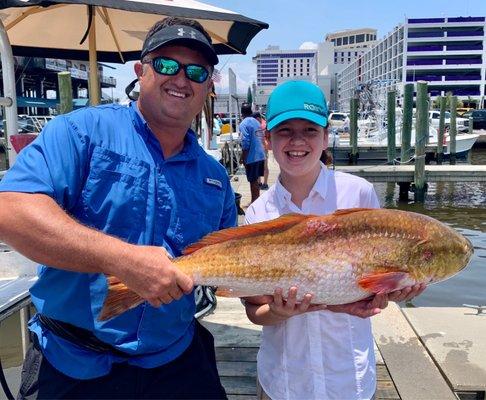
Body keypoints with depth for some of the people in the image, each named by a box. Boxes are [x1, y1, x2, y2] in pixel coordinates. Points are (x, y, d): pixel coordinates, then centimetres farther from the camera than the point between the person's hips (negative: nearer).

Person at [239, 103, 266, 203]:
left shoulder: (244, 124, -12)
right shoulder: (257, 122, 11)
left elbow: (245, 144, -18)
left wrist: (243, 158, -10)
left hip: (252, 157, -8)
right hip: (261, 155, 8)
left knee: (253, 181, 0)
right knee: (256, 179, 17)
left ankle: (254, 202, 7)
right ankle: (257, 199, 27)